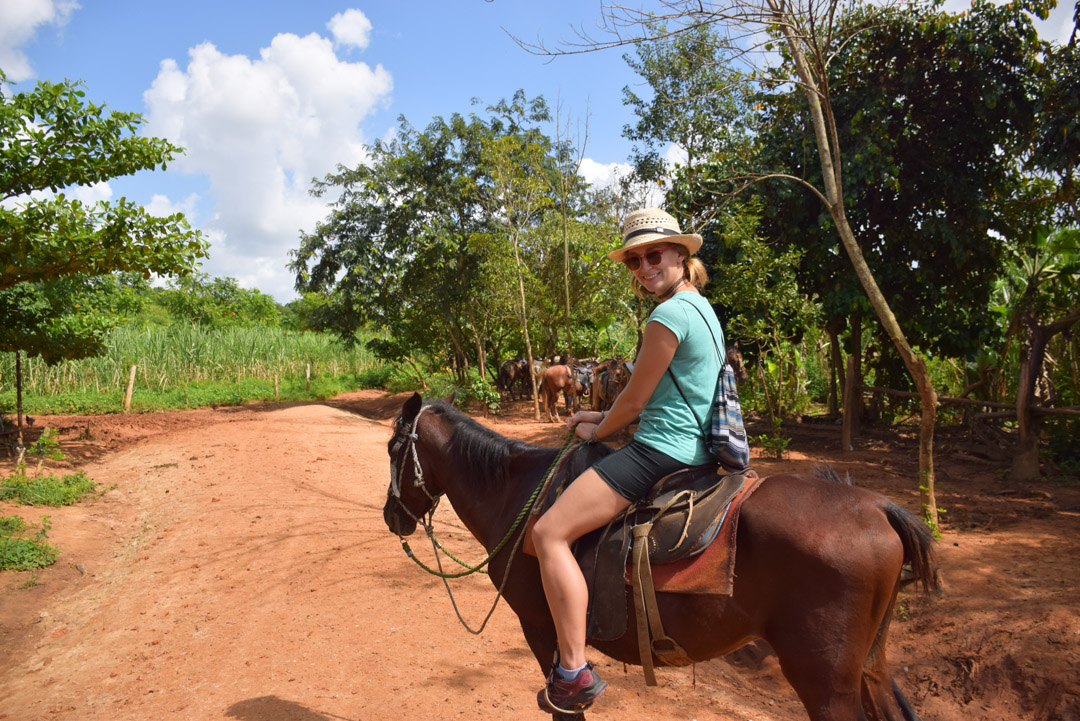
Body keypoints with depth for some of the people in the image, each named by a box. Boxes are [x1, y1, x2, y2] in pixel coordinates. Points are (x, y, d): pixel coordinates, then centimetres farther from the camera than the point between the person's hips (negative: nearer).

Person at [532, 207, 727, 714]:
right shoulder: (702, 308, 15)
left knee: (550, 533, -12)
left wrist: (596, 432, 6)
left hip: (662, 452, -11)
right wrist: (603, 417, 18)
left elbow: (635, 401, -13)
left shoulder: (669, 315, -17)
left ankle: (574, 672, -8)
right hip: (696, 450, 11)